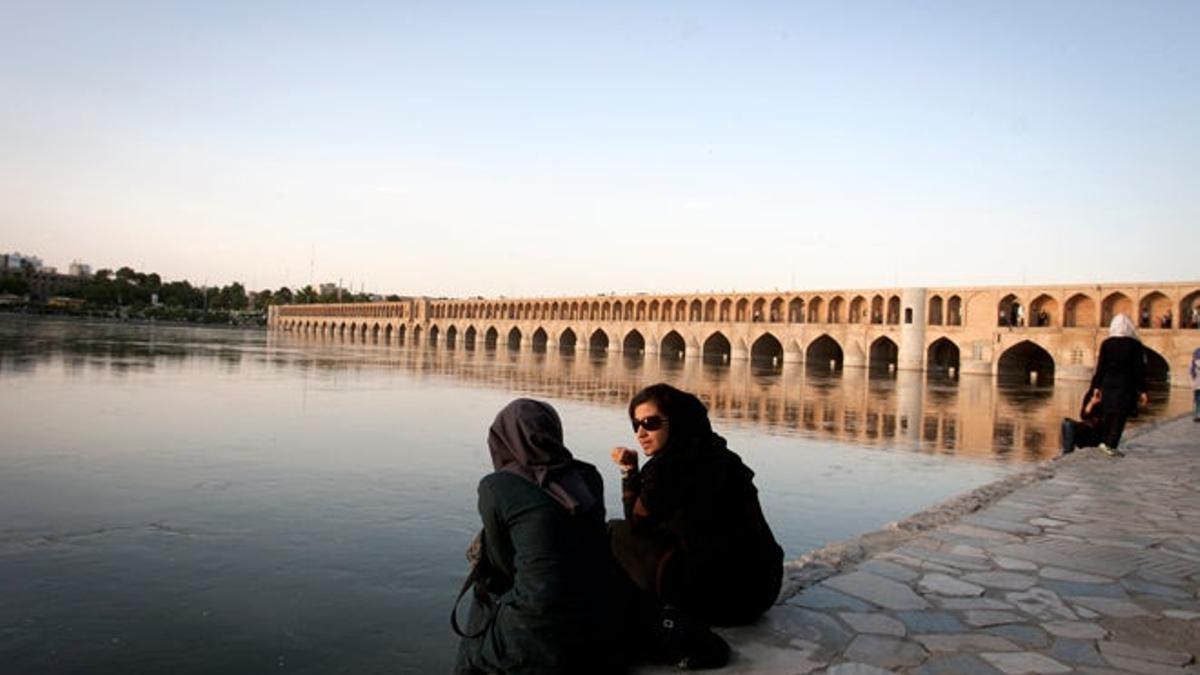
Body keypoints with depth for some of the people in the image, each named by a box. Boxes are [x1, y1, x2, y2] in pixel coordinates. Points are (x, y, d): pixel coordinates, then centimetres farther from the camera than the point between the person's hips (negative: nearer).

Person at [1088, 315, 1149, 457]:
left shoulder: (1106, 343, 0)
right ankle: (1111, 445, -3)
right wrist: (1142, 391, 0)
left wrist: (1097, 386, 7)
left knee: (1107, 414, 15)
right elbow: (1140, 369, -3)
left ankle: (1104, 441, 12)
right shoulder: (1135, 345, -4)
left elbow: (1100, 366, 1)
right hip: (1126, 386, -2)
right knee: (1120, 416, 1)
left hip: (1108, 384, 2)